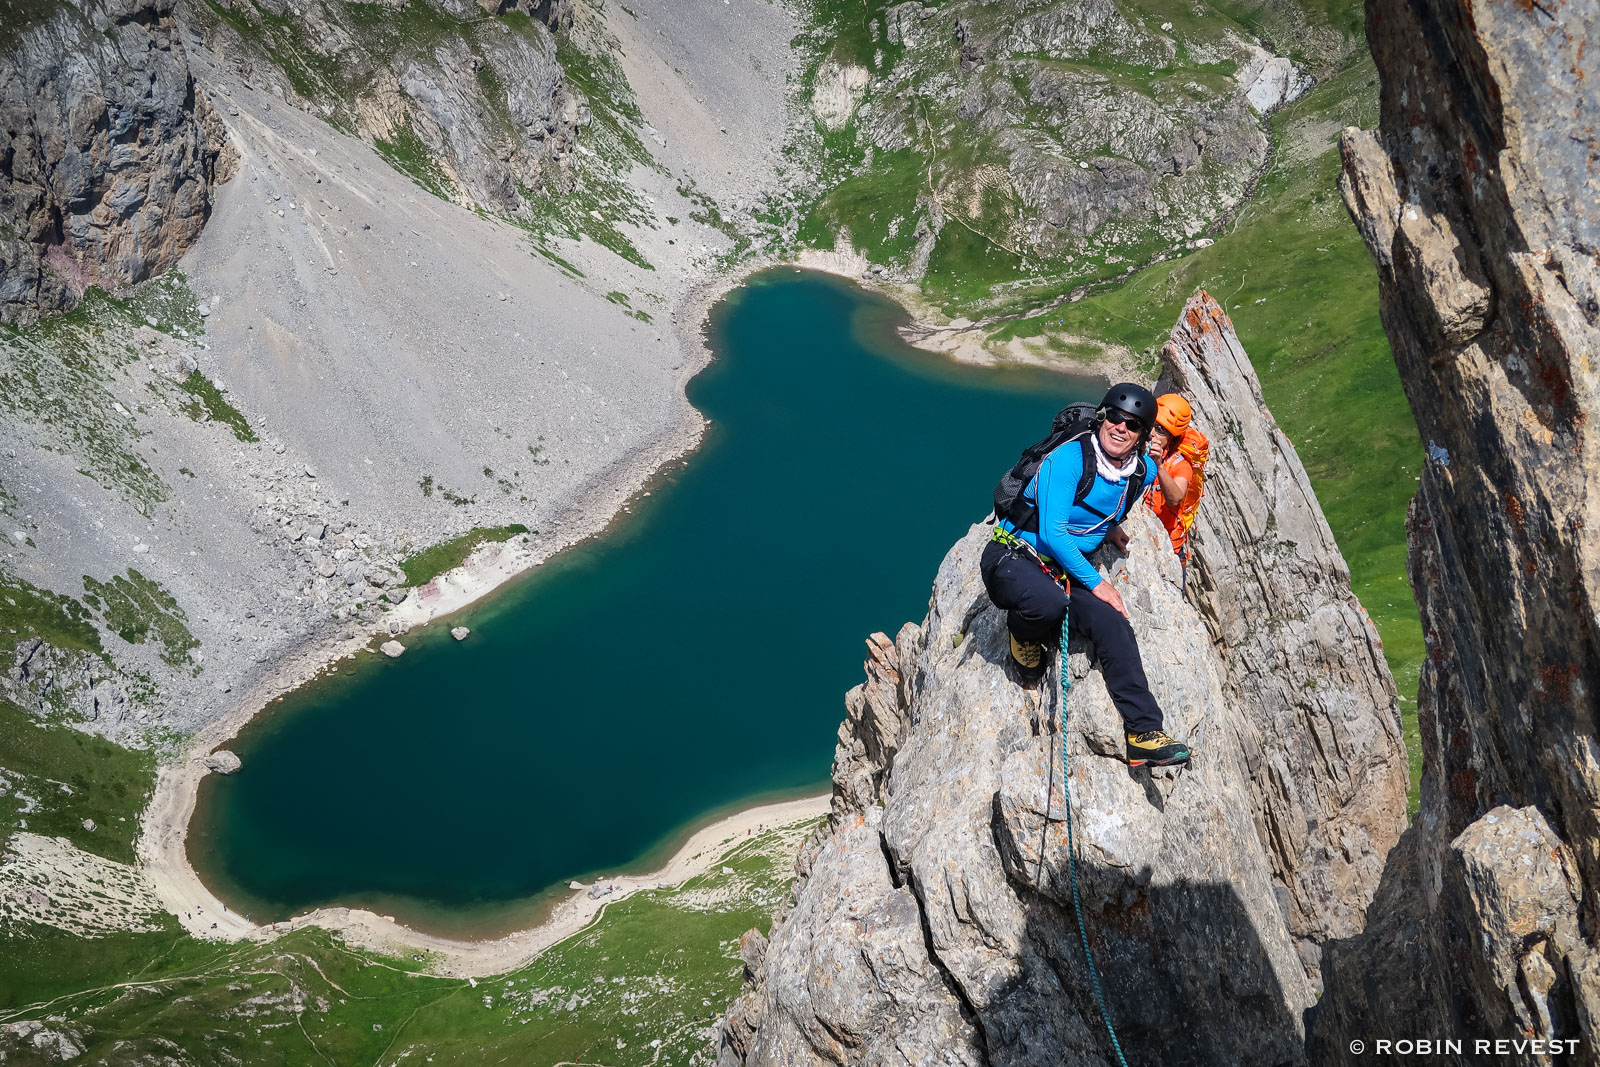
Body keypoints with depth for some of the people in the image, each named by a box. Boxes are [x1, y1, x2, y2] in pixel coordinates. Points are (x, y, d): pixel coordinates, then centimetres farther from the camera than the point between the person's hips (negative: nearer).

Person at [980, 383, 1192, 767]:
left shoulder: (1143, 471, 1)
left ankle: (1145, 735, -17)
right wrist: (1096, 583, -21)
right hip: (1013, 558, -6)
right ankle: (1024, 637, 0)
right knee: (1048, 602, -39)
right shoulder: (1068, 459, -20)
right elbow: (1052, 533, -23)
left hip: (1067, 571, 6)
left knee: (1113, 624, -19)